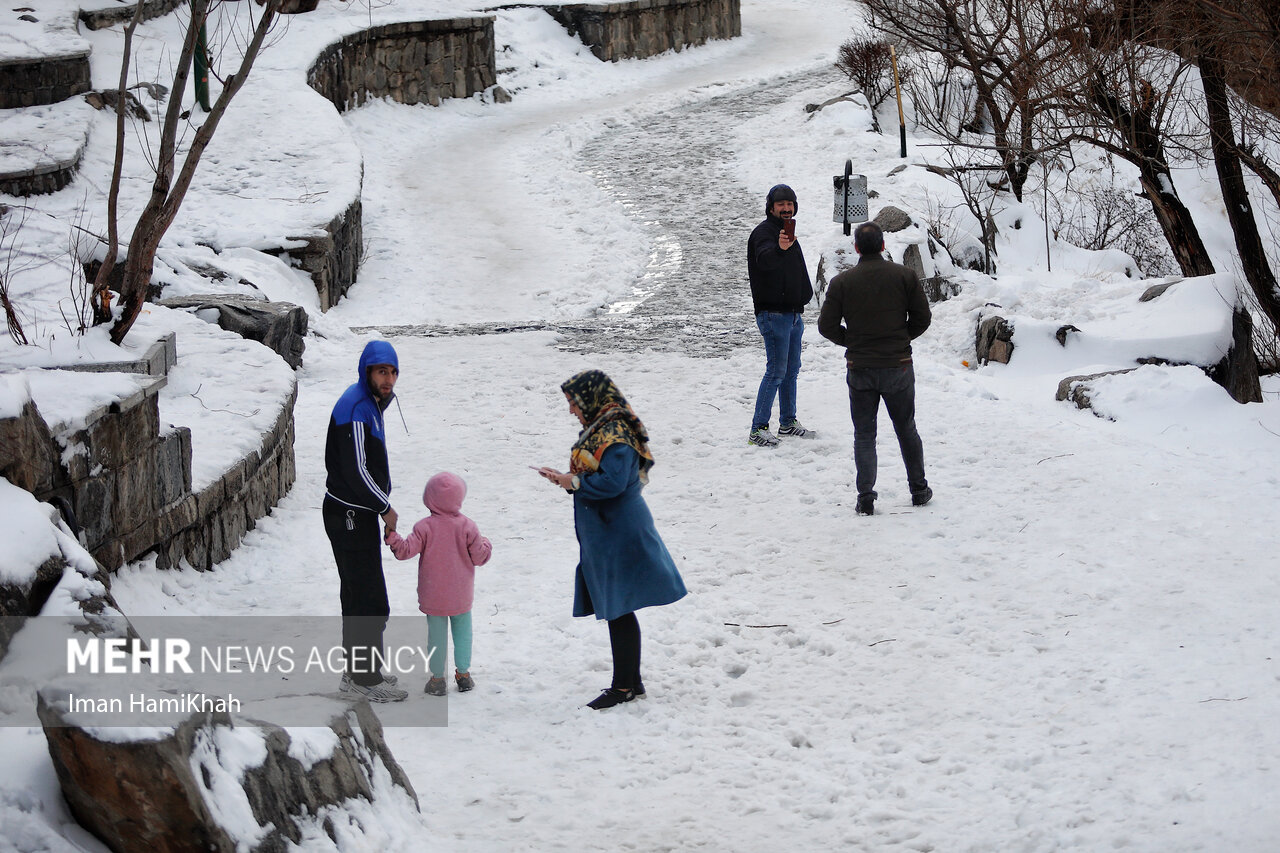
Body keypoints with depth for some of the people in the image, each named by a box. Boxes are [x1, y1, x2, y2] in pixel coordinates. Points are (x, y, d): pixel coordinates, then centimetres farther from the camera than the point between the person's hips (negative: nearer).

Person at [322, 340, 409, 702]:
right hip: (350, 516, -11)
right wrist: (385, 509, -14)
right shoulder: (357, 407, -20)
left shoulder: (369, 403, 12)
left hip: (358, 514, 11)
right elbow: (355, 470, -23)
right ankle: (365, 678, -1)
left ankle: (358, 671, 27)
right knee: (371, 601, -7)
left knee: (358, 596, 18)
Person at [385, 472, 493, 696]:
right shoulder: (467, 527, -10)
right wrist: (486, 545, 14)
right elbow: (479, 556, -5)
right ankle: (463, 673, 21)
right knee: (462, 630, 16)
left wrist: (392, 537, -9)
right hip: (461, 595, 1)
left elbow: (406, 550, -18)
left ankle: (437, 678, 11)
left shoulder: (425, 527, -13)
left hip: (433, 597, -1)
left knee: (436, 633, 7)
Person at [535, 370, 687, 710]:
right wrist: (565, 478, 7)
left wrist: (574, 482, -16)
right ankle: (631, 682, 22)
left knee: (618, 609, -4)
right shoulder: (598, 429, 14)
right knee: (617, 611, 14)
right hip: (603, 534, 10)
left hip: (619, 536, -10)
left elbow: (612, 482, -26)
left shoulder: (615, 434, -18)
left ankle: (624, 685, 1)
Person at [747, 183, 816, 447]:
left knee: (792, 370, 13)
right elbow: (764, 259, -36)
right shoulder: (764, 232, -13)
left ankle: (788, 423, 23)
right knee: (776, 371, -11)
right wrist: (779, 248, -57)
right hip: (773, 313, -9)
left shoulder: (788, 232, 16)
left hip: (793, 313, 9)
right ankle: (758, 429, -10)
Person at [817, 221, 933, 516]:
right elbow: (922, 317, -1)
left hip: (860, 369, -1)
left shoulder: (841, 282, -7)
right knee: (906, 430, 17)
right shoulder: (904, 276, -5)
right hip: (898, 367, 1)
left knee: (864, 435, 8)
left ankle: (865, 498, 2)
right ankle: (919, 490, 24)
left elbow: (827, 326, -5)